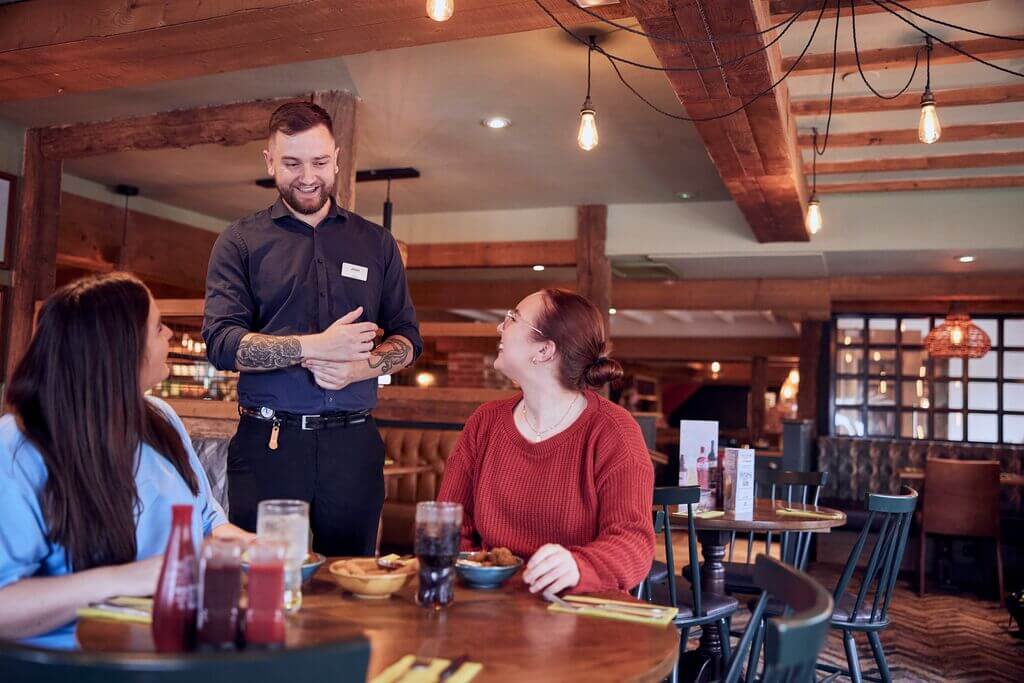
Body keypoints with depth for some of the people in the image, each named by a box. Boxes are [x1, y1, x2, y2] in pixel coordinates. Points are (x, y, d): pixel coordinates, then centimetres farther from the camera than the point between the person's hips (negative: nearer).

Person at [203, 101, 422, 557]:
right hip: (266, 444, -1)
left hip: (353, 445, 2)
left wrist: (361, 366, -9)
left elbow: (407, 338, 11)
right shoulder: (241, 242, 6)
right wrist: (316, 347, -15)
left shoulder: (376, 243, 13)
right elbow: (221, 343, -5)